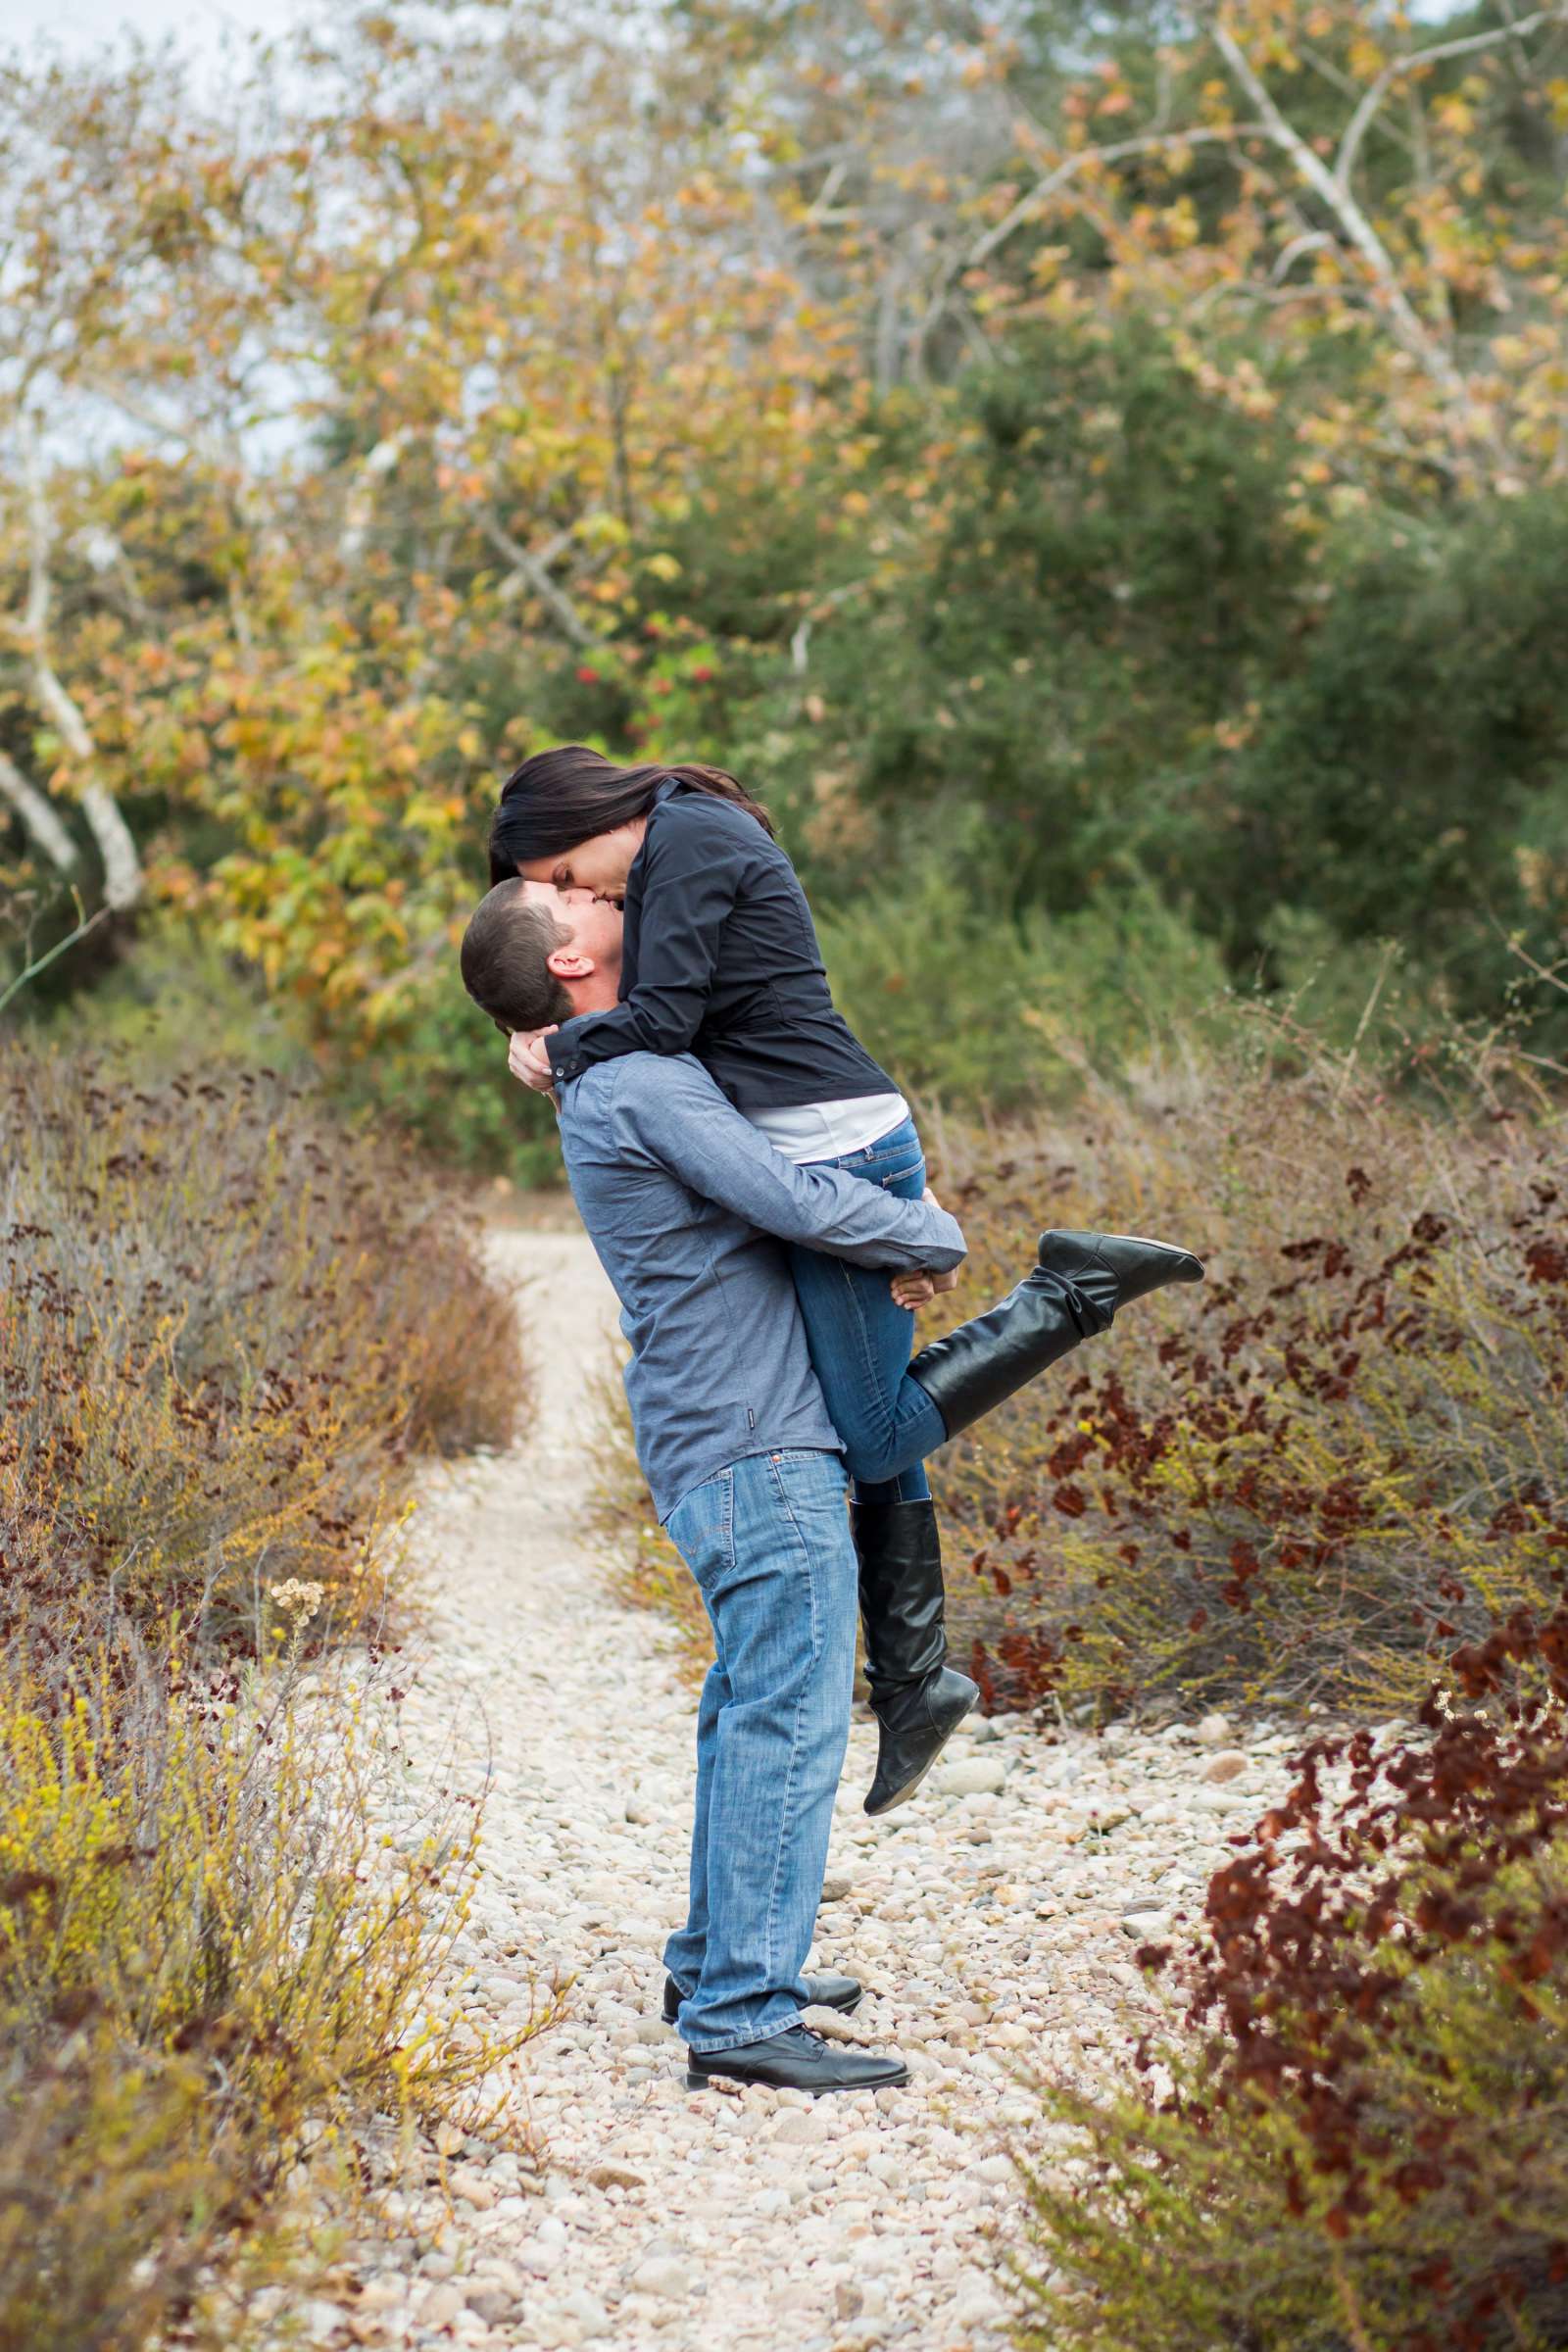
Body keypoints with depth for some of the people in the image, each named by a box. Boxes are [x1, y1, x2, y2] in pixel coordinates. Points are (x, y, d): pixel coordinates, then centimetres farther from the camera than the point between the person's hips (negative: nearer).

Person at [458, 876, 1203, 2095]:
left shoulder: (614, 1082, 17)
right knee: (790, 1727, -11)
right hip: (759, 1452, -10)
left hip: (720, 1450, 10)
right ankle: (744, 2016, -11)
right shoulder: (642, 1082, -15)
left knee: (750, 1713, 17)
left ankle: (719, 1963, 26)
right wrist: (936, 1234, -4)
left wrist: (892, 1199, 13)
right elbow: (802, 1204, -21)